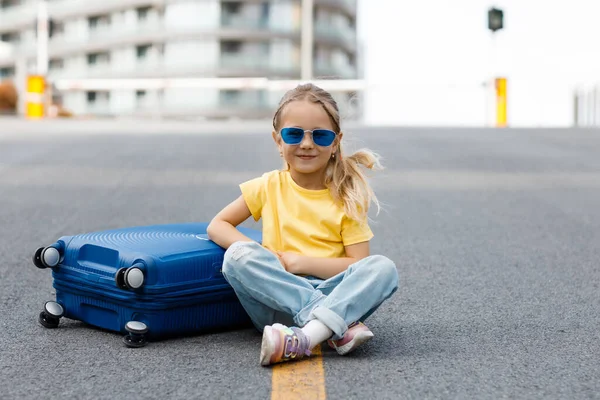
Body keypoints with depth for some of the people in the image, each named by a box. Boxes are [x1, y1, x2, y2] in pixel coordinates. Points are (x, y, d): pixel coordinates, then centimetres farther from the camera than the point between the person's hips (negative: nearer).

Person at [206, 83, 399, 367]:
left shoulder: (347, 198, 4)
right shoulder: (269, 187, 8)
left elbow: (360, 265, -3)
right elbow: (216, 226, 7)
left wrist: (299, 261, -13)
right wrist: (259, 256, -12)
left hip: (331, 293, 0)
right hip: (278, 301, 1)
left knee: (383, 268, -25)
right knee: (238, 256, -27)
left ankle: (306, 337, -43)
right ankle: (340, 327, -33)